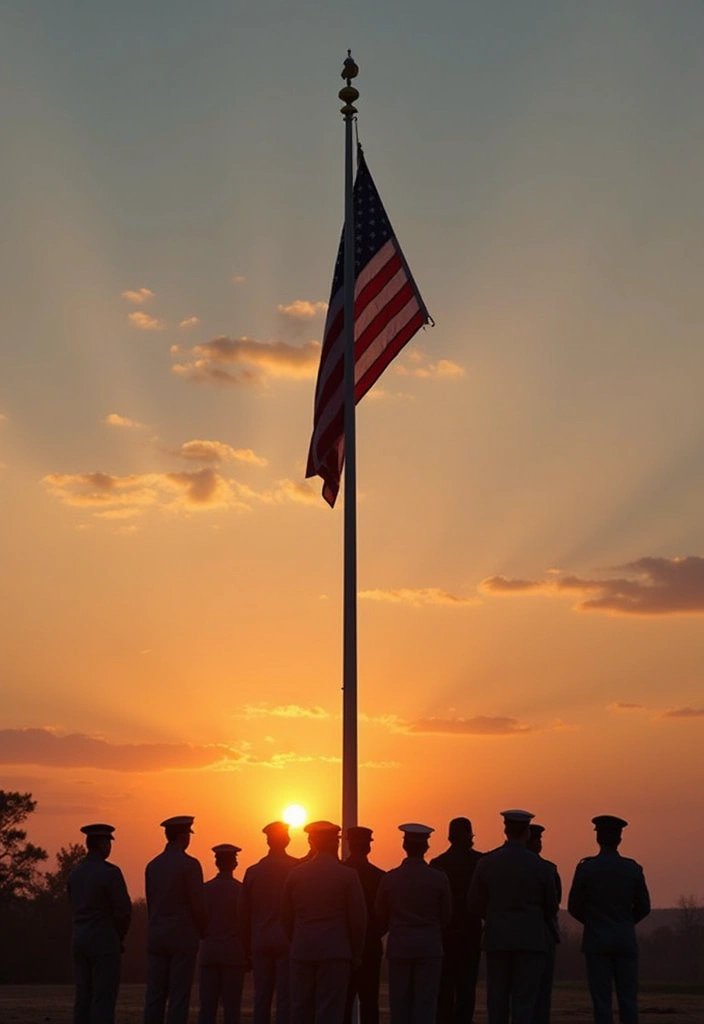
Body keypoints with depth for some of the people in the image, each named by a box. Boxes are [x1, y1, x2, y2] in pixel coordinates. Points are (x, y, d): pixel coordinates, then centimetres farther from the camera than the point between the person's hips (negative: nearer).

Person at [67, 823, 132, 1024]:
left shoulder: (75, 874, 10)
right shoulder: (110, 872, -14)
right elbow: (124, 910, -13)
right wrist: (118, 936, 7)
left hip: (80, 939, 7)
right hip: (104, 942, -7)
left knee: (84, 998, 8)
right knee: (104, 999, -5)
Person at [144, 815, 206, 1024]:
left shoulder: (153, 865, 9)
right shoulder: (189, 864, -10)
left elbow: (150, 904, 12)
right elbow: (198, 905, -12)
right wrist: (203, 932, 5)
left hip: (156, 937, 6)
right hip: (183, 937, -6)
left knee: (155, 996, 5)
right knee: (179, 997, -4)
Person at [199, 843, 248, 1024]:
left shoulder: (205, 889, 3)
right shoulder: (240, 890, -6)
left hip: (209, 953, 3)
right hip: (234, 954, -3)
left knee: (207, 1005, 4)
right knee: (231, 1006, 0)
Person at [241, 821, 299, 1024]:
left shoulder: (253, 871, 6)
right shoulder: (297, 868, -6)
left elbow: (245, 914, 9)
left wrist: (248, 949, 16)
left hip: (260, 944, 3)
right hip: (288, 942, -3)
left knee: (261, 999, 7)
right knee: (285, 999, -2)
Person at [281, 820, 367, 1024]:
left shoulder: (295, 875, 4)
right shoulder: (348, 876, -5)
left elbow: (286, 916, 9)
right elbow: (358, 918, -1)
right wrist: (356, 954, 10)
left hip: (301, 953, 3)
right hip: (335, 953, -3)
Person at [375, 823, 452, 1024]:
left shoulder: (389, 879, -3)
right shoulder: (439, 879, -5)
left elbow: (381, 917, 7)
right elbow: (446, 916, 6)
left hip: (398, 947, 1)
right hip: (429, 947, -1)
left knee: (399, 1003, 7)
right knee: (425, 1004, 1)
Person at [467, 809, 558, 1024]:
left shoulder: (486, 863, -2)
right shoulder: (540, 866, -4)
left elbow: (475, 904, 3)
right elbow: (551, 908, 5)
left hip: (497, 939, 1)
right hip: (530, 940, -1)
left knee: (497, 998, 8)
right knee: (524, 1000, 1)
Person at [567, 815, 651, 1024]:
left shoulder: (585, 868, -8)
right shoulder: (633, 869, -1)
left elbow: (574, 908, -1)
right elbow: (643, 908, 5)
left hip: (597, 943, -2)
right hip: (625, 942, 2)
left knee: (602, 1001, 1)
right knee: (628, 1001, 6)